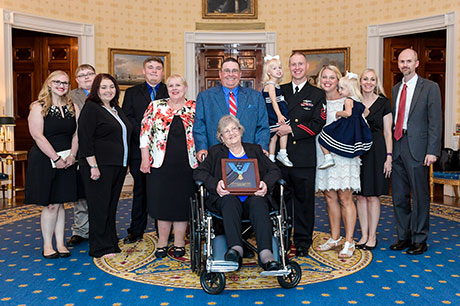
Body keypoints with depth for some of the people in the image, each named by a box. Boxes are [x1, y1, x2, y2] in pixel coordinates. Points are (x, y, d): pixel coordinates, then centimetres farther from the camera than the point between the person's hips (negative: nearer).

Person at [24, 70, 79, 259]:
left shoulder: (73, 107, 9)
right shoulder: (38, 107, -4)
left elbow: (77, 134, 5)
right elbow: (38, 136, -12)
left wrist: (72, 155, -9)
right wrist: (56, 158, -15)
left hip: (67, 161, 4)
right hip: (44, 160, -4)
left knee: (60, 203, 8)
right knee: (50, 205, 0)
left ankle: (60, 244, 15)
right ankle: (47, 245, 13)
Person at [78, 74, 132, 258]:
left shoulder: (117, 109, 16)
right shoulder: (91, 108, -7)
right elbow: (85, 139, -15)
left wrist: (126, 163, 18)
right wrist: (93, 166, -20)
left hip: (118, 166, 8)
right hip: (99, 166, -7)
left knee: (111, 205, 13)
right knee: (99, 206, -1)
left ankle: (111, 243, 23)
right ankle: (100, 248, 9)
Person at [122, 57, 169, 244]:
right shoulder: (132, 93, 12)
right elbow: (127, 118, 3)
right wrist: (144, 135, -9)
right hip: (139, 149, 1)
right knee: (140, 190, 9)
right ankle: (136, 232, 18)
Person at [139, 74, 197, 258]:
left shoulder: (194, 108, 6)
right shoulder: (156, 106, 5)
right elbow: (145, 133, 3)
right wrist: (145, 159, -2)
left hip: (186, 164, 0)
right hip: (161, 163, 0)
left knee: (182, 203, 6)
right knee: (162, 202, 5)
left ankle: (179, 243, 18)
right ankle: (162, 243, 19)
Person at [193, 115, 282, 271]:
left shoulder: (254, 150, 24)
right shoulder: (216, 152, 22)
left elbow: (274, 170, 14)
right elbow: (199, 172, 6)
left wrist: (266, 183, -9)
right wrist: (215, 184, -14)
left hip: (253, 197, 1)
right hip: (227, 197, 0)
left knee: (258, 202, -33)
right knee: (229, 200, -35)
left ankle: (266, 254, -47)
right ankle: (235, 248, -50)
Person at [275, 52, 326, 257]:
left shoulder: (317, 95, 5)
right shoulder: (279, 91, 13)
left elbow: (317, 125, -5)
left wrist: (291, 130, -13)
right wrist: (277, 130, -4)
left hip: (304, 157, -2)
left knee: (304, 200, 5)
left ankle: (302, 242, 17)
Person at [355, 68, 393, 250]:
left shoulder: (383, 103, 1)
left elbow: (387, 132, 0)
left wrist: (389, 157, -7)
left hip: (376, 151, -2)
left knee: (373, 195, 2)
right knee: (361, 195, 7)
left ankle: (372, 236, 14)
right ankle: (364, 235, 17)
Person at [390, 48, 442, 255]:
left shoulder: (430, 87, -2)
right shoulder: (395, 89, 16)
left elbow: (435, 121, -7)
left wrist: (432, 151, -14)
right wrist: (390, 147, 8)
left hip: (417, 148, -5)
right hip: (396, 147, 6)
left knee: (419, 196, 3)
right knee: (399, 196, 11)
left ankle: (419, 240, 15)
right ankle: (404, 237, 24)